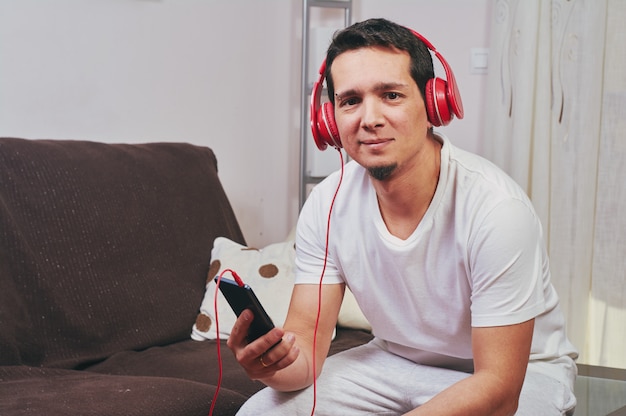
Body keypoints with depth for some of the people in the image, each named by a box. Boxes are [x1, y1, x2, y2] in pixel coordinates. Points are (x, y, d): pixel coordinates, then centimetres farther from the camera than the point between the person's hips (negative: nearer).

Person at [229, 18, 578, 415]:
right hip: (395, 361, 3)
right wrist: (272, 363, -36)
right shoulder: (327, 206, -13)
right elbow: (305, 342, -11)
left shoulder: (495, 208, -29)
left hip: (520, 372, -3)